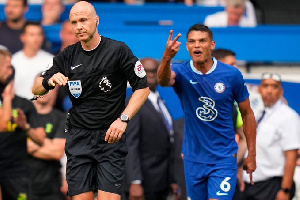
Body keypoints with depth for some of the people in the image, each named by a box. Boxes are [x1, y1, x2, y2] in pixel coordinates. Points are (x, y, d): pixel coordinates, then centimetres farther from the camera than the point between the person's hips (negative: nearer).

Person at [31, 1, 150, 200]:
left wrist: (123, 119, -16)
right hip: (79, 137, 3)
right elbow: (36, 89, 11)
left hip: (111, 138, -3)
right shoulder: (68, 56, 8)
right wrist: (49, 81, -13)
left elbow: (142, 88, -3)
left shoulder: (118, 50, -4)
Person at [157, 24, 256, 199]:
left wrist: (252, 155, 5)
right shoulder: (181, 72, -6)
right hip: (193, 158, 2)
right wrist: (167, 58, -54)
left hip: (224, 158, -2)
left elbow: (247, 114, 5)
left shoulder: (232, 75, -6)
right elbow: (164, 80, -31)